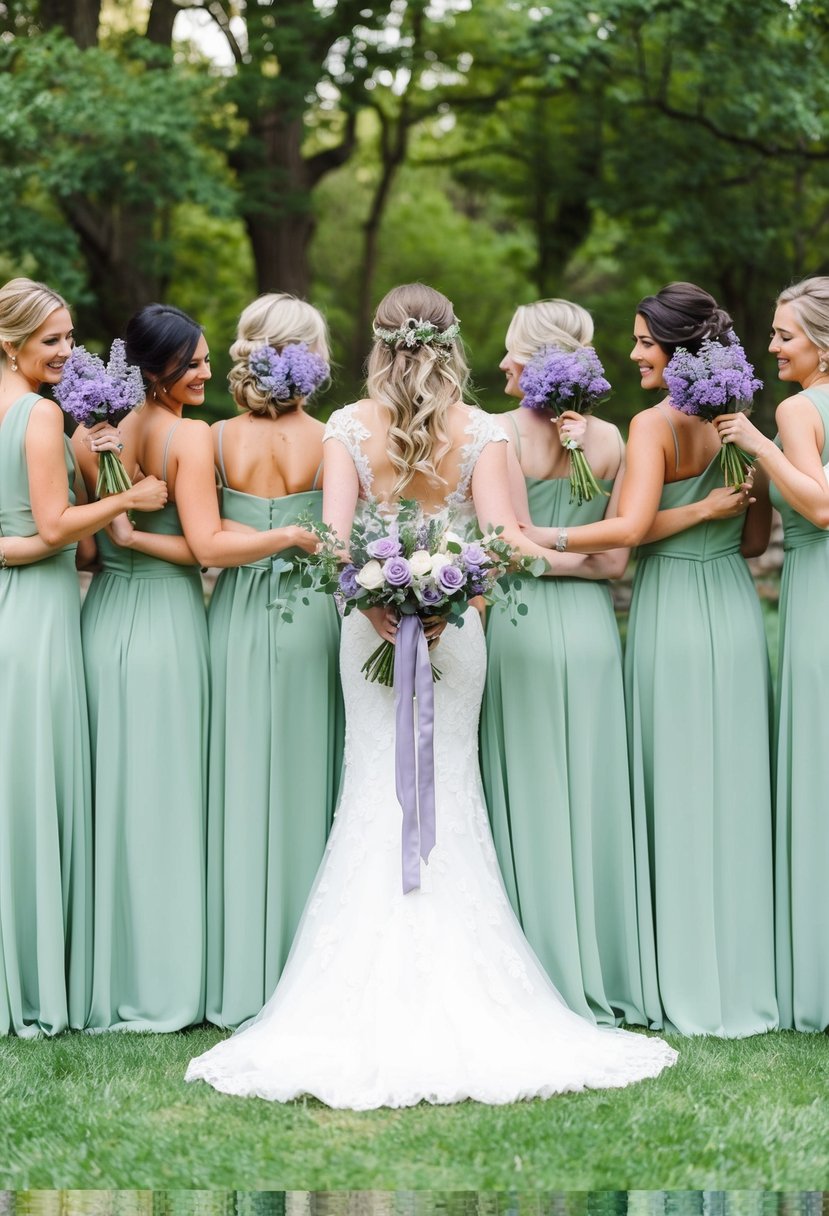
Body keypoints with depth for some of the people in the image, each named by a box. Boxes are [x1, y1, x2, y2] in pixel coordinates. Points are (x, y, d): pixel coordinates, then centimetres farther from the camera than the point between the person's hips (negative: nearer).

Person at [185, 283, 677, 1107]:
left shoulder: (349, 428, -2)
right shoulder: (480, 432, -3)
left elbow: (334, 533, -13)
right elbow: (500, 537, -13)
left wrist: (373, 603, -15)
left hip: (374, 627, 0)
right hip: (456, 628, 0)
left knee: (377, 794, 5)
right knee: (448, 797, 6)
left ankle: (372, 1006, 4)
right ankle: (456, 1000, 6)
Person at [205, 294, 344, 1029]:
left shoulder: (220, 439, -3)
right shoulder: (330, 441, -8)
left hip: (238, 617, 1)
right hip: (310, 616, -1)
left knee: (241, 788, 8)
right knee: (305, 788, 7)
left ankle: (241, 979, 11)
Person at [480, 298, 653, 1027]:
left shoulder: (501, 432, -9)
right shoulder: (610, 439, 2)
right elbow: (615, 559, 1)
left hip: (522, 627, -4)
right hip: (592, 627, 4)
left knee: (527, 798, 3)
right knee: (592, 797, 9)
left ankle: (544, 974, 6)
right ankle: (603, 978, 14)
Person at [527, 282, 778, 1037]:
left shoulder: (655, 424, -12)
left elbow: (630, 527, -24)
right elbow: (755, 539, 11)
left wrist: (536, 538, -20)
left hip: (674, 615, -6)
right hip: (737, 611, 6)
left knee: (677, 791, 2)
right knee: (735, 786, 11)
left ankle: (692, 985, 8)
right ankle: (743, 979, 17)